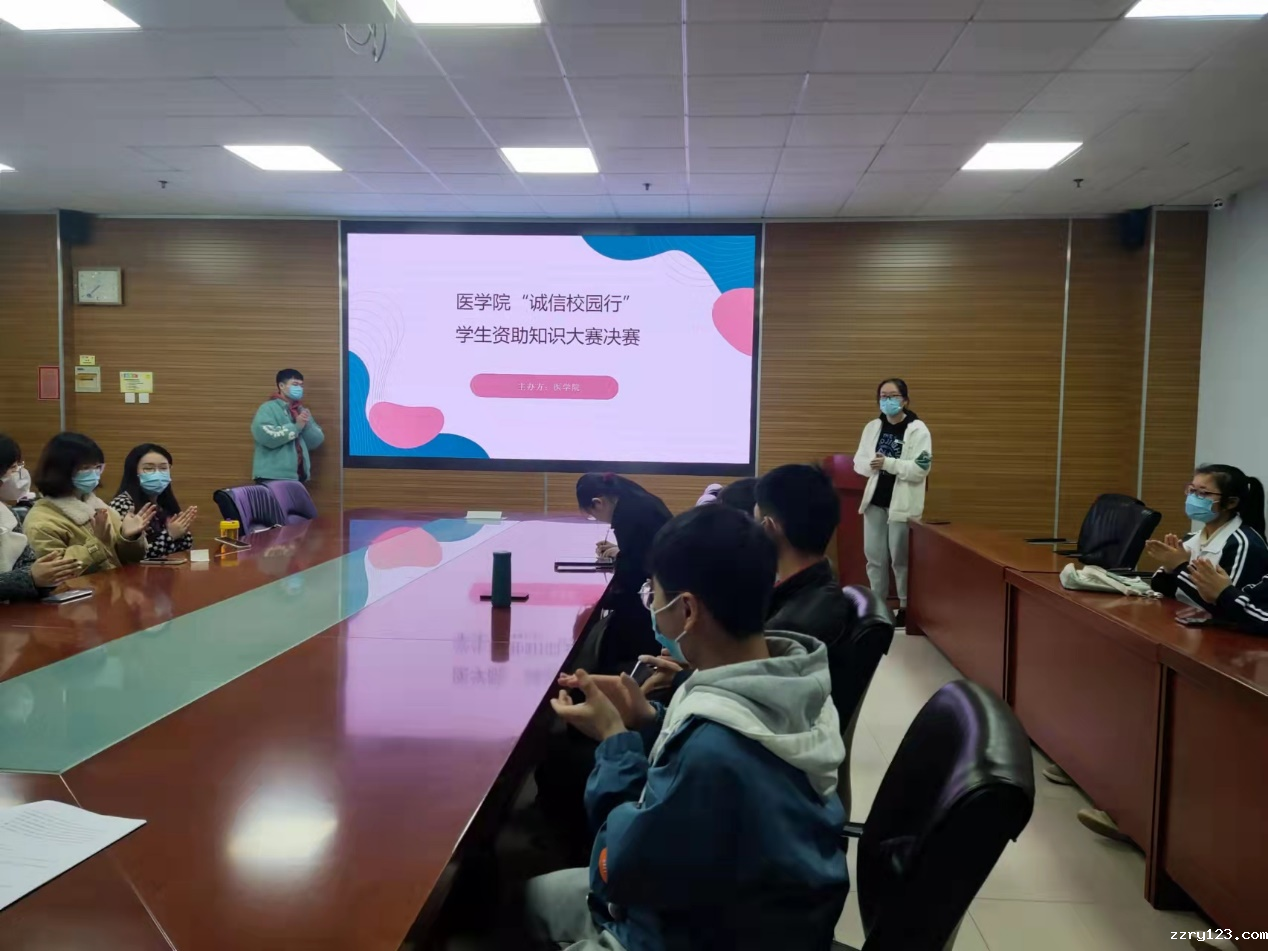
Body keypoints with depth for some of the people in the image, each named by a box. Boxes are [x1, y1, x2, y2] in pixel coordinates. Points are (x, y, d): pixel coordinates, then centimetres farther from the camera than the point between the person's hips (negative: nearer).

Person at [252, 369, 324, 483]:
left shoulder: (302, 411, 18)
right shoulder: (268, 408, -2)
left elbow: (316, 441, 12)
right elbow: (265, 436, -20)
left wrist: (307, 425, -7)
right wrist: (296, 427, -15)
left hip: (297, 476, 7)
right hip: (273, 477, -7)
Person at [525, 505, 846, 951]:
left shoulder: (715, 747, -39)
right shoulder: (788, 684, -11)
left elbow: (622, 870, -25)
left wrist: (616, 738, -16)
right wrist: (647, 723, -7)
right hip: (749, 908, 7)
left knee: (535, 898, 16)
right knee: (541, 891, 24)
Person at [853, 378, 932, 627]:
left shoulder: (918, 429, -8)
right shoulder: (872, 427, 8)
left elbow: (920, 469, -17)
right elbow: (859, 461, 7)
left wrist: (888, 463, -23)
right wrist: (871, 465, -15)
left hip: (902, 503, -5)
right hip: (875, 500, 5)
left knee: (901, 558, 1)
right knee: (874, 555, 9)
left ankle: (906, 606, 16)